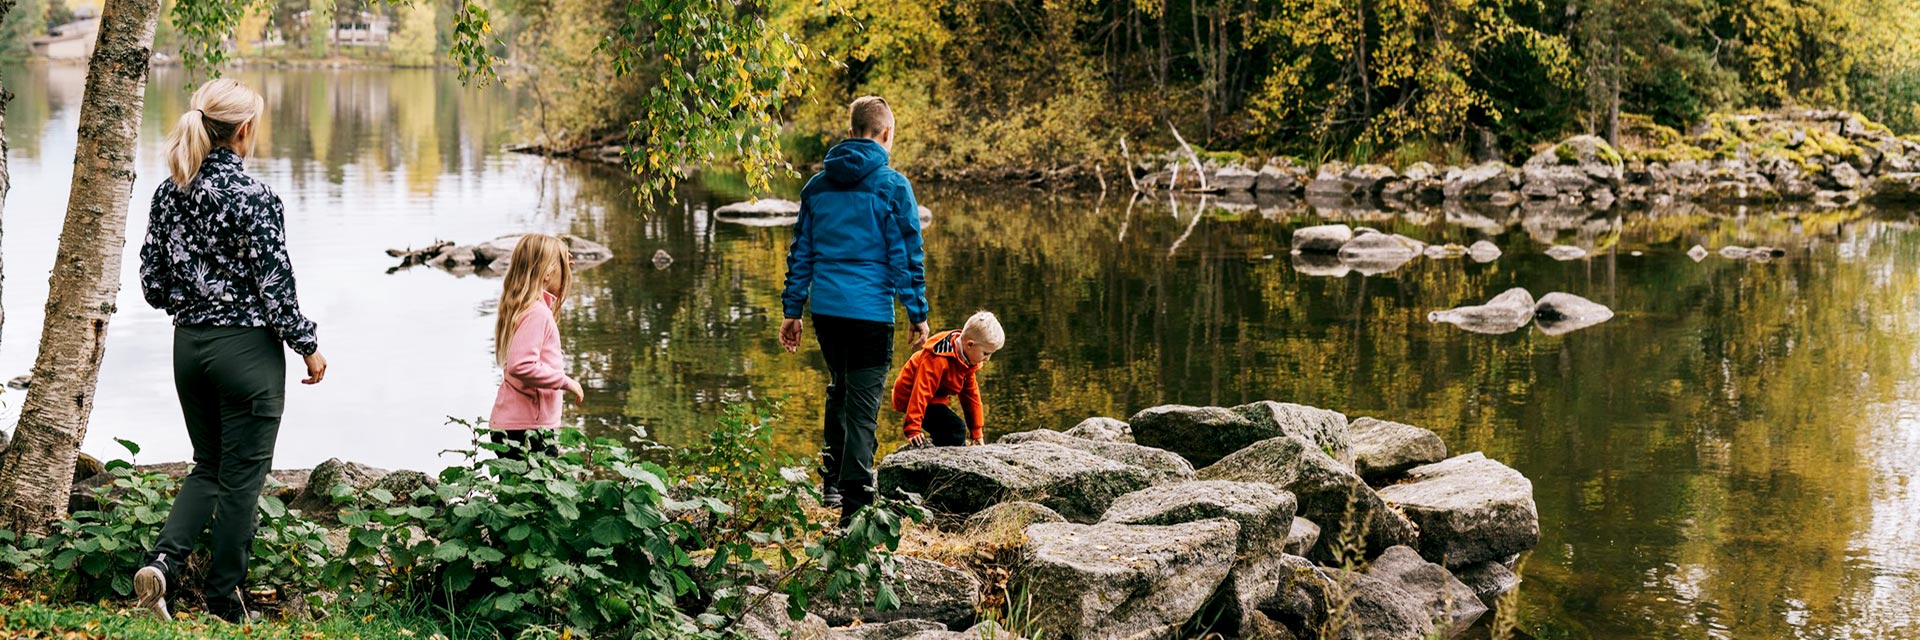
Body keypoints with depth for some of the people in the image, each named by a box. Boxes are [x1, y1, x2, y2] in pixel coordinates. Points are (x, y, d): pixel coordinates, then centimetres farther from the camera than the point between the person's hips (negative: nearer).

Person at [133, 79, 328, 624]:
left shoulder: (168, 192, 3)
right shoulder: (251, 196, -16)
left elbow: (152, 281, 7)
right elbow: (275, 284, -15)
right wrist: (309, 346, -4)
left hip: (188, 346, 6)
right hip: (247, 348, -6)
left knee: (208, 466, 19)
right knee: (242, 475, 5)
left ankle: (162, 561, -2)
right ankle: (224, 601, 12)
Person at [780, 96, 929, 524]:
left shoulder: (817, 185, 9)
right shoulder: (892, 185, -6)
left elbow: (800, 252, 12)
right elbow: (907, 254, -6)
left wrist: (792, 310, 17)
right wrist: (918, 313, 0)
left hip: (825, 308, 5)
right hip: (870, 311, -5)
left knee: (840, 389, 24)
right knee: (862, 404, -1)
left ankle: (831, 481, 24)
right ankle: (854, 499, -4)